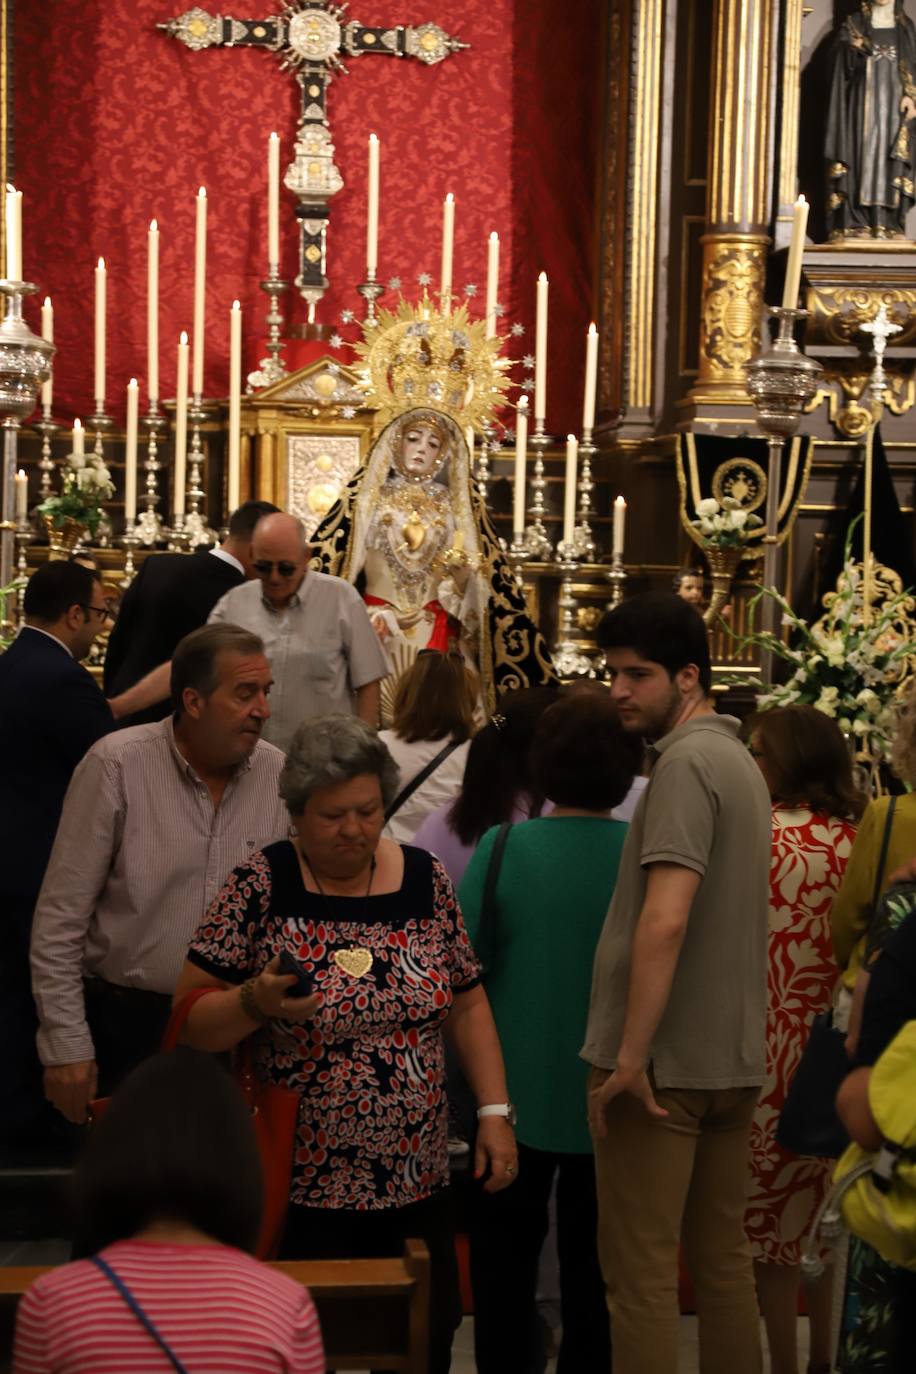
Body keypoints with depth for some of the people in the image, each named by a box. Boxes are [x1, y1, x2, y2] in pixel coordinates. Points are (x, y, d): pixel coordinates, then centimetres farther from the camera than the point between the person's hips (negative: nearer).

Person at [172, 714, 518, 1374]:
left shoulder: (427, 879, 3)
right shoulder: (262, 887, -7)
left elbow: (467, 1004, 10)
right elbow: (190, 1021, -6)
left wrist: (495, 1110, 2)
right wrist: (255, 1002, -25)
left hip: (418, 1184, 4)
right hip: (298, 1194, -4)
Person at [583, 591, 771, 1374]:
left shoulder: (686, 761, -14)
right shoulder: (740, 760, 14)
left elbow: (664, 921, -23)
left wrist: (631, 1056, -21)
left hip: (665, 1061, -9)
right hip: (733, 1057, 9)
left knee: (642, 1269, -2)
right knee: (723, 1257, 15)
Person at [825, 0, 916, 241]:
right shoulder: (853, 25, 9)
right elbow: (846, 64, 0)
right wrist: (856, 48, -21)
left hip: (894, 105, 2)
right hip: (863, 103, -2)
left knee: (891, 163, -5)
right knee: (862, 156, -11)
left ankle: (889, 224, -9)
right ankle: (855, 224, -16)